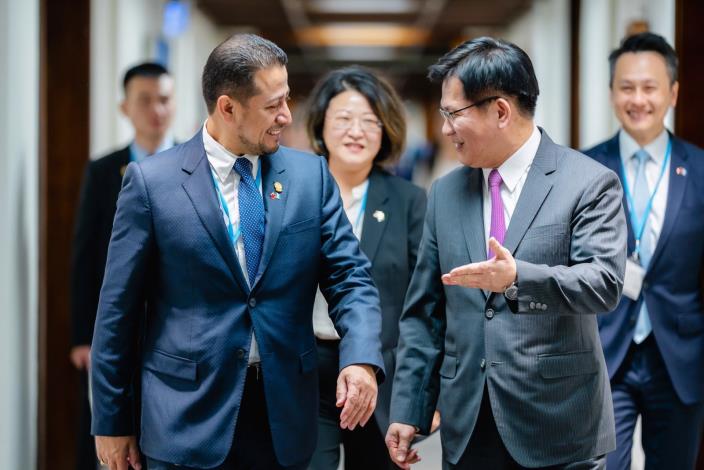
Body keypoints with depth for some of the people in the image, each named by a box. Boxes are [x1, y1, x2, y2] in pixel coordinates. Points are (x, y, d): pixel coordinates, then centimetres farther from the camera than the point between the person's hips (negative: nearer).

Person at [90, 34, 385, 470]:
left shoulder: (311, 175, 3)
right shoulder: (152, 181, -5)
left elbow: (350, 278, 2)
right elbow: (119, 309, -2)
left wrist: (361, 359, -18)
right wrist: (111, 422, 0)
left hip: (285, 416, 3)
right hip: (189, 416, -3)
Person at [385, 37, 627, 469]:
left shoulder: (589, 183, -4)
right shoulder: (445, 193, 10)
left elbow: (605, 284, -16)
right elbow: (423, 313, 11)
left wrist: (517, 278, -31)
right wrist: (408, 410, 7)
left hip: (556, 424, -4)